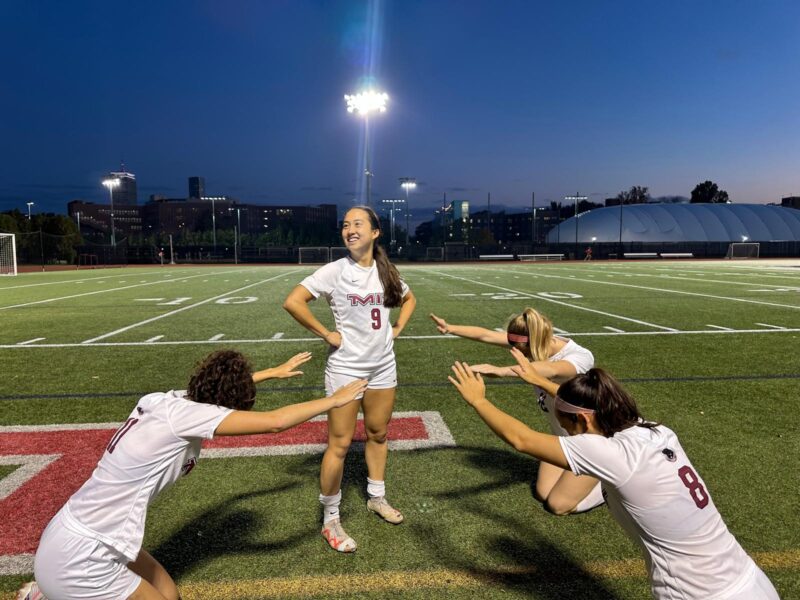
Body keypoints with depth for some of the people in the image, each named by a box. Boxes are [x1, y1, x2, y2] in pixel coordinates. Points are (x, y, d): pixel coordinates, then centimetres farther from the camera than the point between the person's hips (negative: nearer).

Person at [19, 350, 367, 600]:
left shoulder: (167, 400, -3)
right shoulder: (181, 413, -26)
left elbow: (222, 382, 18)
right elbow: (274, 422, -26)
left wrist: (273, 372, 29)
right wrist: (334, 400, -12)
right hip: (78, 560, -9)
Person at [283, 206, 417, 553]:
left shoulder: (386, 272, 2)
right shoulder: (335, 270, -14)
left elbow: (409, 298, 21)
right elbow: (293, 302, -21)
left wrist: (397, 328, 7)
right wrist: (326, 334, -18)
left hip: (383, 366, 5)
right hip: (346, 368, -5)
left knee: (378, 434, 17)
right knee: (340, 444, 1)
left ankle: (377, 498, 39)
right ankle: (330, 520, 17)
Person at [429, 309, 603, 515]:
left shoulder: (581, 357, -34)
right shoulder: (539, 344, -15)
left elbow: (551, 370, -58)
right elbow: (487, 335, -15)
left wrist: (502, 371, -71)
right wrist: (450, 328, -25)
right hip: (562, 438, 7)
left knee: (558, 505, -4)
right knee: (542, 494, 5)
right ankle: (587, 477, 27)